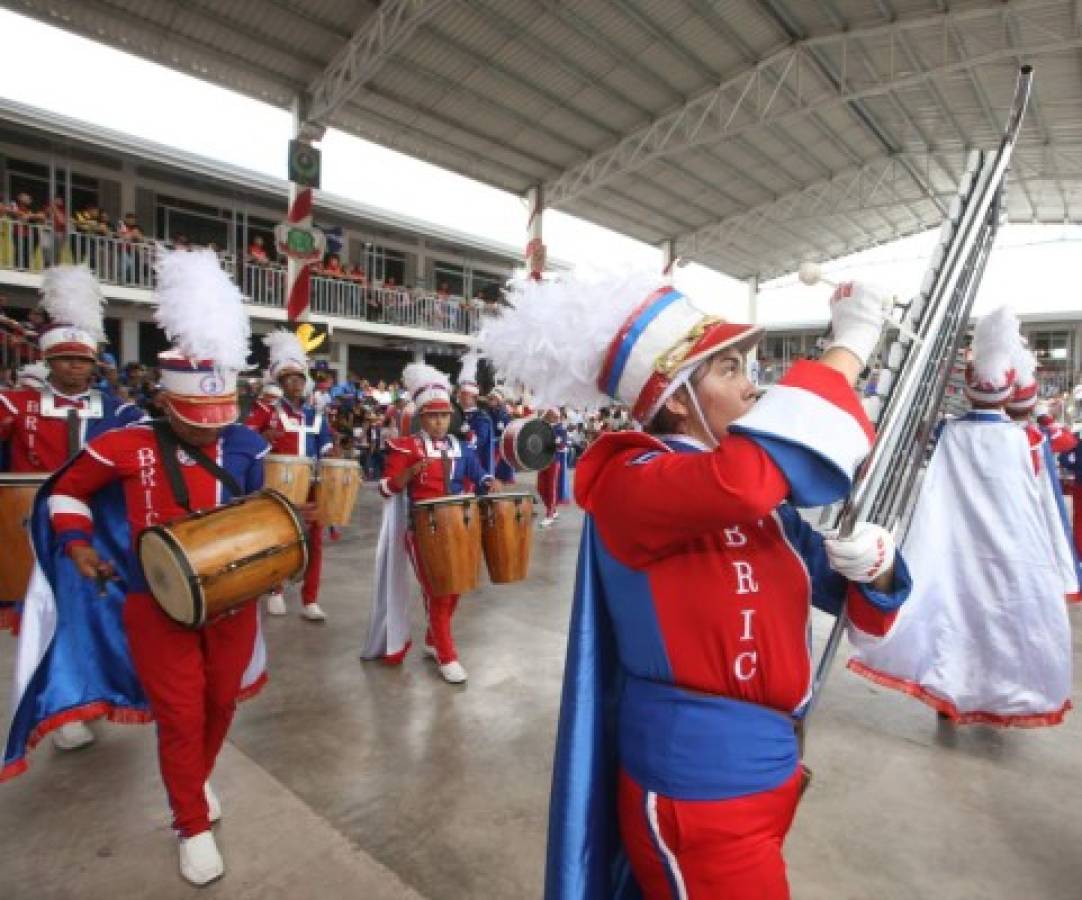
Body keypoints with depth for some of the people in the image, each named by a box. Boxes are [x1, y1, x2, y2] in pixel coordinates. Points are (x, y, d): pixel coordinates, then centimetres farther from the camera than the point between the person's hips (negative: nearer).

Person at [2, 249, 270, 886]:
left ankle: (198, 779, 50)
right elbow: (66, 489, 3)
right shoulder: (127, 446, -13)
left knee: (220, 703, 20)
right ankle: (193, 825, 30)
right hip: (160, 609, -2)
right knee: (180, 717, 7)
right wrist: (77, 545, -9)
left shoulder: (246, 446, -7)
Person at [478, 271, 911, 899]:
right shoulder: (630, 481, -21)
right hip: (697, 793, -8)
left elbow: (854, 595, 7)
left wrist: (872, 561, -16)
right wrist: (848, 350, -28)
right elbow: (742, 478, -42)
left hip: (771, 769, 8)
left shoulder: (767, 494, 2)